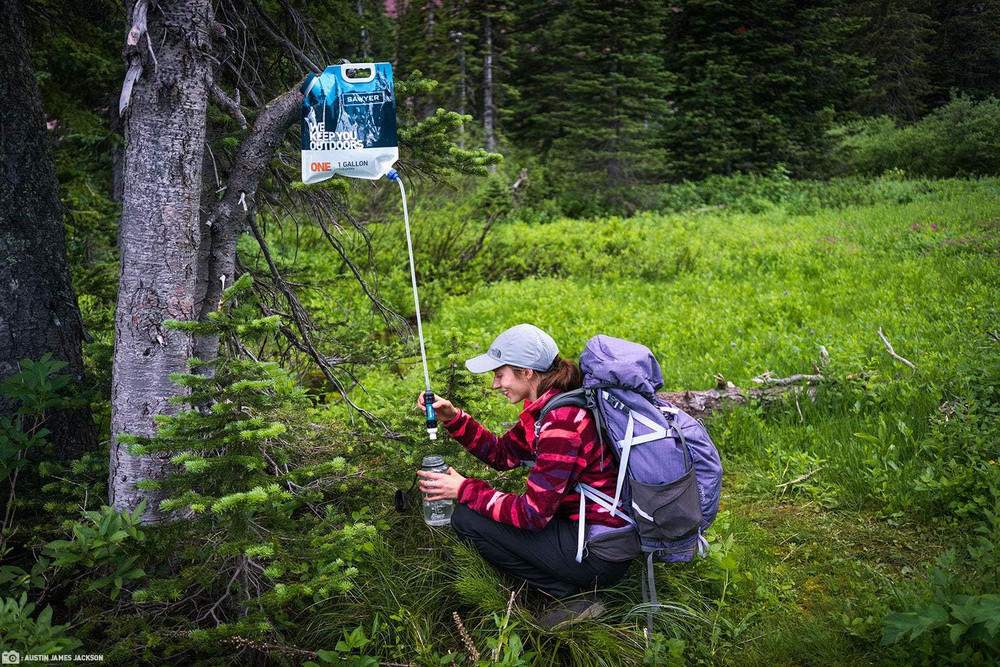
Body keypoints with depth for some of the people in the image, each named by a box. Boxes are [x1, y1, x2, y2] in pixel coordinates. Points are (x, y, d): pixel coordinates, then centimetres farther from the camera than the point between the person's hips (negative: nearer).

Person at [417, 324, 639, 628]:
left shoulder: (561, 421, -24)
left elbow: (533, 514, -23)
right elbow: (503, 453, 15)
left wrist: (464, 489, -14)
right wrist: (453, 418, 4)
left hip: (599, 554, -10)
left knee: (467, 518, -7)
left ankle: (573, 595, -4)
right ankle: (574, 590, 11)